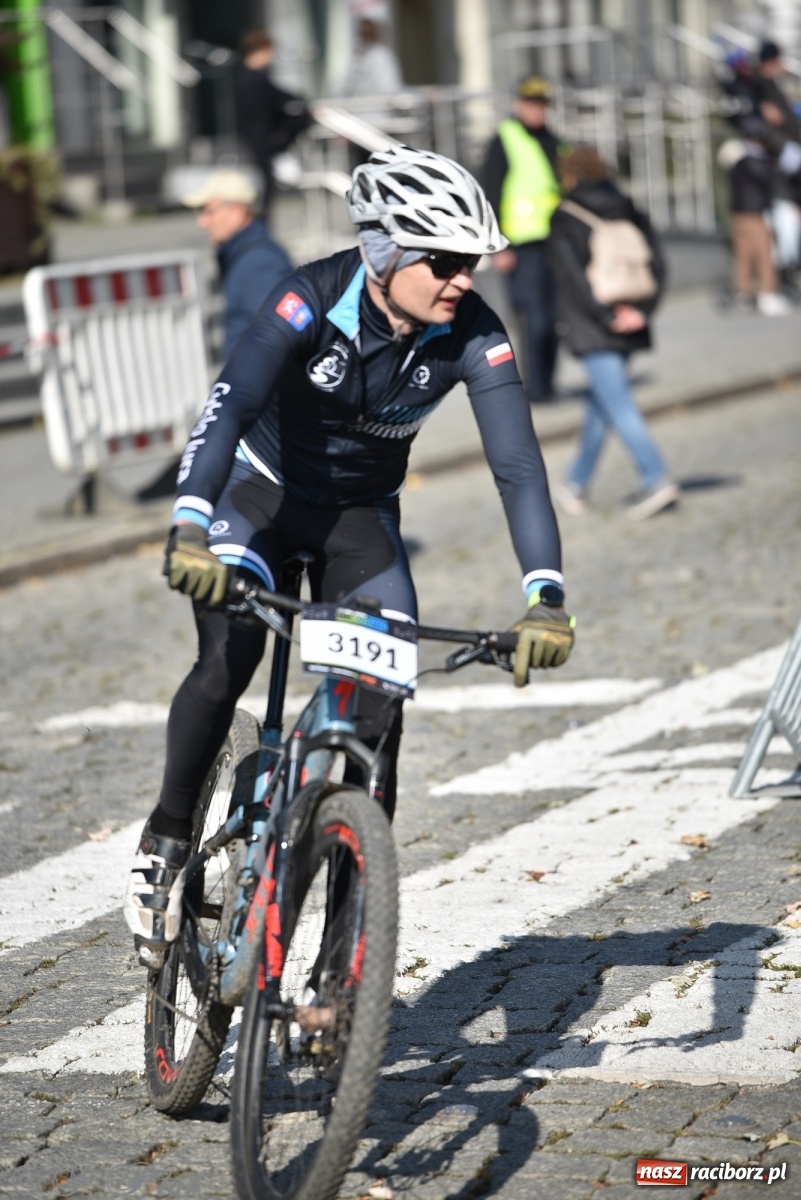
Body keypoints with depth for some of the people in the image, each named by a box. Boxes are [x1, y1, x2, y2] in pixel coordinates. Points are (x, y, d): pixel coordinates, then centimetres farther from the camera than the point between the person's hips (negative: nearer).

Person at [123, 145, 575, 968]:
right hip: (262, 489, -3)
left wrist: (544, 597, -40)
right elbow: (230, 404, -40)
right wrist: (190, 527, -56)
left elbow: (516, 463, -28)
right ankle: (165, 845, -3)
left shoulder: (471, 334, -22)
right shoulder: (314, 299, -29)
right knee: (227, 662, -25)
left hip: (360, 514, 3)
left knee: (381, 710, -11)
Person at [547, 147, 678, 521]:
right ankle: (576, 484, 27)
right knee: (600, 402, 16)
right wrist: (641, 311, -3)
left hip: (591, 328, -6)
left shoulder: (565, 219, -5)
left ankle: (656, 479, -21)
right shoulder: (630, 213, 10)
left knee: (618, 405, -9)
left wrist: (607, 317, -12)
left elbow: (573, 275, -14)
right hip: (628, 327, 6)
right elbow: (657, 264, 2)